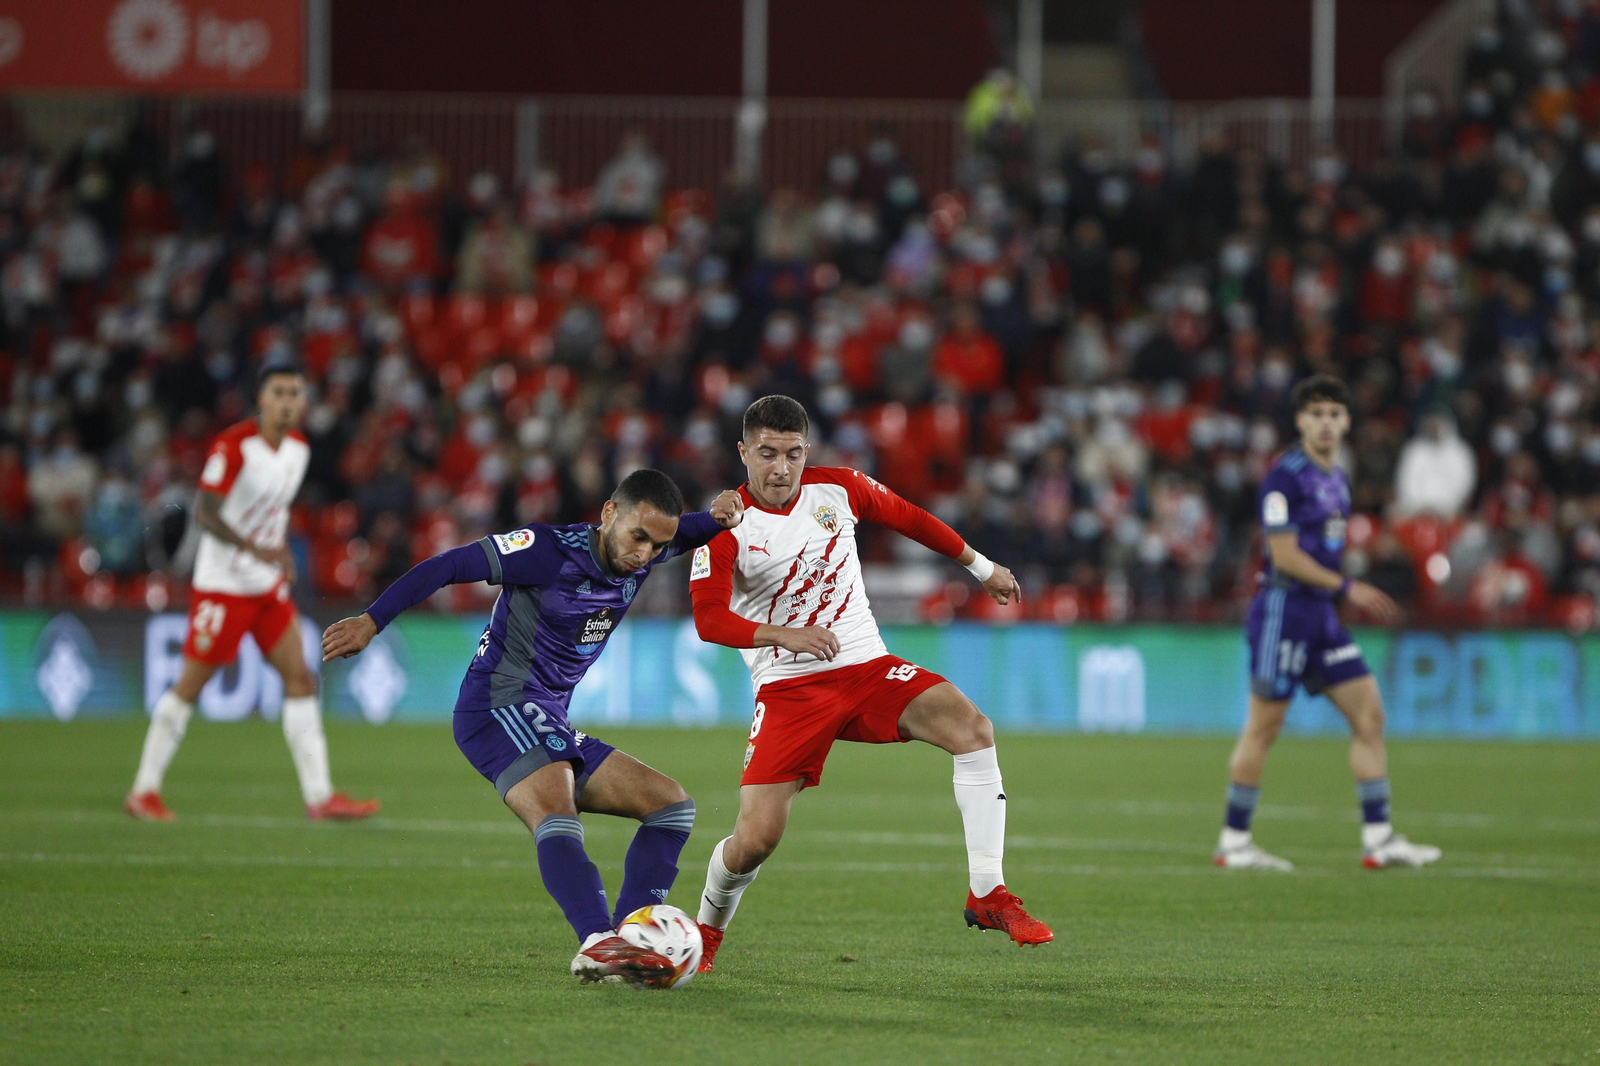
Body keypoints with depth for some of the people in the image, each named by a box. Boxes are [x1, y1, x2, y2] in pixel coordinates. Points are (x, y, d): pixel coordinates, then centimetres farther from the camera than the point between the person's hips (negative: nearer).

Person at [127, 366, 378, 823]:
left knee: (300, 677, 0)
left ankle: (319, 796, 0)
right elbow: (205, 514, -22)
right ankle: (144, 791, 9)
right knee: (191, 684, -2)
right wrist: (255, 549, -34)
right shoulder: (233, 447, -18)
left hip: (268, 583, 7)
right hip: (223, 583, -7)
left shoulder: (298, 447, 7)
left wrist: (282, 554, 8)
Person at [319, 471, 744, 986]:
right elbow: (448, 566, -14)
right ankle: (598, 943, -52)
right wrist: (371, 621, -19)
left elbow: (687, 534, 26)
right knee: (556, 814, -34)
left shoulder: (636, 557, 7)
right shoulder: (552, 549, -15)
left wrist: (720, 516, 1)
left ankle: (629, 938, -9)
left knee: (673, 804, 4)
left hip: (549, 727, 9)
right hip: (500, 706, -9)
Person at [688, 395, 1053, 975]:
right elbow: (709, 620, -21)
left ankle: (986, 894, -16)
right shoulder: (726, 529, -9)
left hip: (867, 666, 3)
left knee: (972, 728, -22)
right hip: (788, 687, -3)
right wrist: (786, 636, -36)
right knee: (756, 838, -14)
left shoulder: (838, 488, 2)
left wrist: (983, 568, 27)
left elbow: (908, 518, 19)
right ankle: (707, 931, 18)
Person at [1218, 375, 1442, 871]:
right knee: (1263, 728, -3)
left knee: (1369, 713, 2)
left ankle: (1378, 838, 3)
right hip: (1284, 608, -8)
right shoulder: (1285, 476, -13)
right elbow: (1285, 555, -17)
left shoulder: (1337, 479, 14)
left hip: (1322, 614, 8)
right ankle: (1234, 841, 7)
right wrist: (1347, 588, -16)